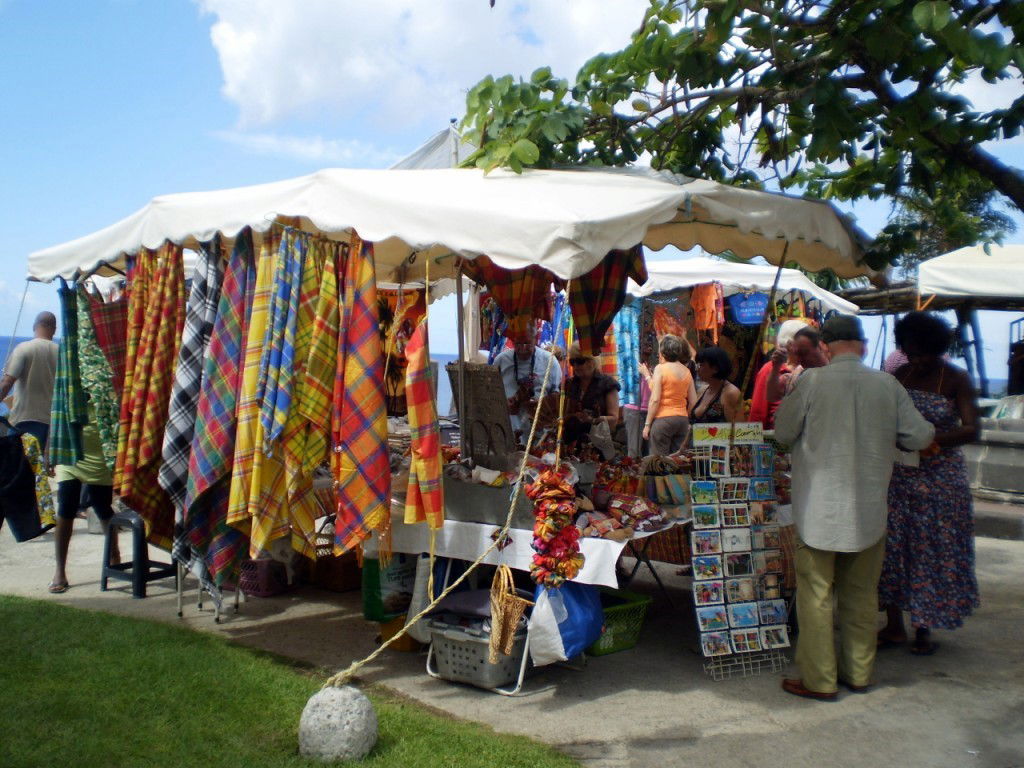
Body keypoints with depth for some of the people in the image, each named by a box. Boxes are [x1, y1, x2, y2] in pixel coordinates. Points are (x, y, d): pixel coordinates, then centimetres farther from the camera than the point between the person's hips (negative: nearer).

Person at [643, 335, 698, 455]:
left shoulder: (660, 368, -7)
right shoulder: (686, 371, 8)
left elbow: (655, 400, -12)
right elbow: (693, 401, 10)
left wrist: (647, 424, -7)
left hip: (663, 419, -6)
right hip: (682, 420, 6)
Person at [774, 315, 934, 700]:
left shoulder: (811, 381, -11)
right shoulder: (888, 385, -2)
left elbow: (784, 433, -3)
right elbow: (920, 437, 2)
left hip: (820, 509, -3)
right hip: (869, 509, 4)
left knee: (816, 593, 5)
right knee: (862, 593, 16)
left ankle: (819, 679, 9)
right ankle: (859, 673, 25)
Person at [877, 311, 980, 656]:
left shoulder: (956, 379, -6)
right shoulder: (899, 376, 5)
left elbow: (971, 429, -15)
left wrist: (931, 438, -30)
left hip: (940, 477, -3)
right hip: (898, 476, 4)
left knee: (934, 550, 3)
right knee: (892, 547, 4)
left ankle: (923, 629, 17)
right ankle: (894, 626, 16)